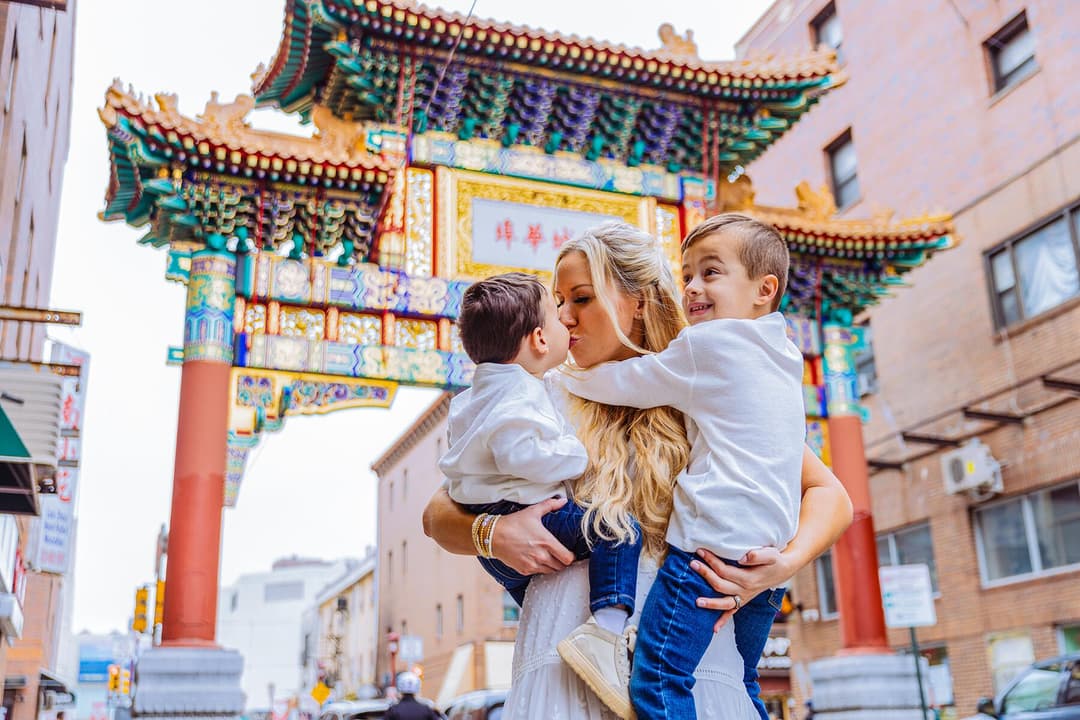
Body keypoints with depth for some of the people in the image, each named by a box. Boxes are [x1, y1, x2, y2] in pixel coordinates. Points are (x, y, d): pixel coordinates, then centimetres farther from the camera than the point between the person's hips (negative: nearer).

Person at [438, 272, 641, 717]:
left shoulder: (477, 395, 16)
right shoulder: (520, 393, -18)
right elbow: (521, 454, -32)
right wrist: (577, 457, -18)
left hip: (492, 531, 11)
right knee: (619, 530, -20)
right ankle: (607, 627, -35)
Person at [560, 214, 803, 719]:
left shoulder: (708, 343, -5)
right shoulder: (783, 356, 19)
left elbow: (626, 382, 2)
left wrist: (561, 379, 18)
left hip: (712, 541, -9)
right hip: (768, 550, 9)